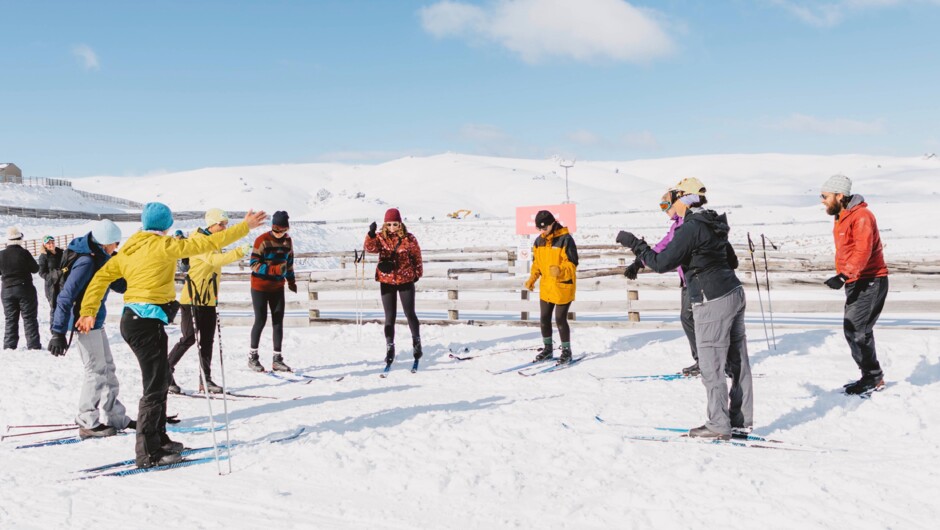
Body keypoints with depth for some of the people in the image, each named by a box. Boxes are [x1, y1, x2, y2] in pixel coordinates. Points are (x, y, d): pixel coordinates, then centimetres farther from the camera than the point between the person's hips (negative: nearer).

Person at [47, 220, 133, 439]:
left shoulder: (101, 259, 8)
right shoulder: (86, 262, -20)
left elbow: (120, 286, 14)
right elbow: (66, 297, -23)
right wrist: (59, 332, -25)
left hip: (95, 321, 10)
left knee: (107, 368, 14)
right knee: (96, 370, -5)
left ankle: (114, 417, 22)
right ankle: (88, 423, 4)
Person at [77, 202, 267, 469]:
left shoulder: (130, 248, 13)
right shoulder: (163, 246, -10)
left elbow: (101, 276, 11)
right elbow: (207, 244, -11)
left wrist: (89, 312, 9)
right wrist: (245, 227, -4)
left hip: (133, 318, 9)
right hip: (147, 322, -9)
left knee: (160, 378, 19)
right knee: (155, 387, -4)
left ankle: (159, 440, 30)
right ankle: (148, 453, -1)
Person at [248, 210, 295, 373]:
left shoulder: (287, 241, 3)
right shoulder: (262, 240, -15)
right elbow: (254, 264, -19)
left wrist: (291, 281, 20)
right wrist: (274, 269, -31)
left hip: (278, 287, 5)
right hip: (260, 287, -5)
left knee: (278, 322, 4)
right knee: (261, 321, -1)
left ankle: (277, 358, 10)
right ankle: (252, 356, 15)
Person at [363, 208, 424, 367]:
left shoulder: (409, 238, -6)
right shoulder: (381, 238, -3)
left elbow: (417, 256, 4)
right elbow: (370, 248, -22)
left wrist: (417, 273, 6)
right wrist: (371, 234, -37)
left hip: (406, 281, -1)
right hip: (386, 281, 1)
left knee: (410, 314, 7)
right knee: (390, 317, 5)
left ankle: (417, 343, 24)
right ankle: (390, 348, 13)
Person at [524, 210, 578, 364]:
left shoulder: (565, 239, -15)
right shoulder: (539, 241, 5)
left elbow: (572, 263, -18)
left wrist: (560, 271, -36)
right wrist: (532, 278, 5)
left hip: (563, 287, -7)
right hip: (546, 287, 7)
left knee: (560, 320, -2)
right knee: (544, 319, 12)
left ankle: (566, 351, 13)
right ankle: (547, 349, 29)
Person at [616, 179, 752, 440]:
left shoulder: (690, 228, -17)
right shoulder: (714, 224, 11)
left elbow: (661, 263, -18)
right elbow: (731, 260, 19)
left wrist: (634, 243, -8)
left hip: (713, 302, -9)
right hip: (734, 292, 9)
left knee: (711, 366, 0)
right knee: (738, 360, 14)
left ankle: (718, 425, 7)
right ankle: (741, 419, 23)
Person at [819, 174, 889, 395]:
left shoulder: (861, 216, -18)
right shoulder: (841, 218, 13)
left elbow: (862, 251, -29)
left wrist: (843, 276, -38)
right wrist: (844, 277, 21)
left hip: (870, 282, -10)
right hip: (856, 282, 10)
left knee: (855, 329, -11)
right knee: (857, 330, 12)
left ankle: (873, 378, 1)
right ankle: (871, 376, 23)